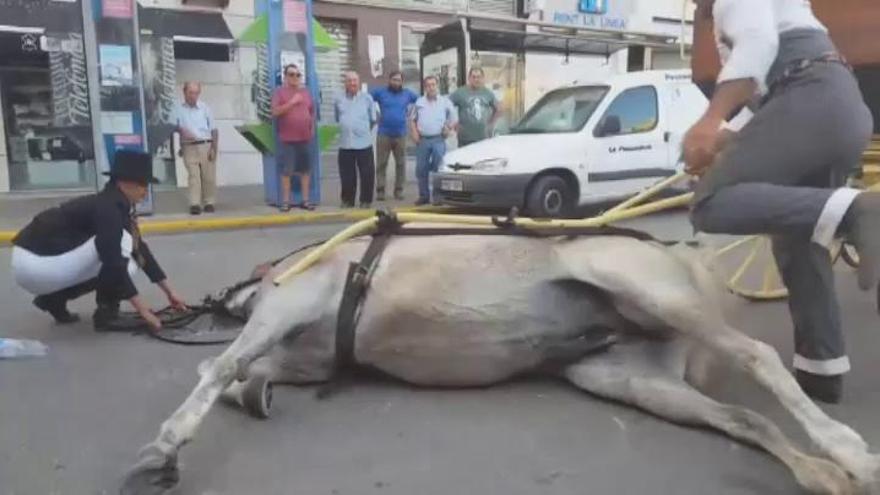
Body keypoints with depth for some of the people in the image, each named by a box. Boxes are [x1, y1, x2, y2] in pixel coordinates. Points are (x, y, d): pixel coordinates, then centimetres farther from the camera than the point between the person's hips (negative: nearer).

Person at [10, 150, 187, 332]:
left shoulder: (115, 205, 9)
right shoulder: (107, 208, -19)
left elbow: (139, 249, 13)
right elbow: (113, 264, -26)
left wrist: (169, 291, 13)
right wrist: (143, 309, -23)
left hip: (44, 260, 9)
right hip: (34, 264, -9)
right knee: (122, 243, -16)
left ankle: (54, 298, 14)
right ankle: (106, 312, -7)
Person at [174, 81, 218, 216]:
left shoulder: (205, 108, 6)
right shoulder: (179, 109, 5)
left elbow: (214, 130, 6)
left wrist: (214, 148, -3)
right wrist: (182, 131, -10)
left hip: (206, 146, 1)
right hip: (189, 147, -1)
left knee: (209, 176, 2)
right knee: (193, 176, -7)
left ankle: (209, 202, 12)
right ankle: (194, 204, -10)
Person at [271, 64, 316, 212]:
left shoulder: (306, 92, 14)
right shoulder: (280, 92, 0)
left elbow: (312, 111, 21)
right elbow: (275, 112, -11)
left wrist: (312, 128, 10)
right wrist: (292, 102, -16)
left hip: (305, 137, 4)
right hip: (287, 138, -4)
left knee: (306, 169, 5)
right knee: (286, 171, -2)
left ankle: (305, 200, 12)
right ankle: (285, 201, 3)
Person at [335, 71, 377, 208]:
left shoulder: (367, 98, 1)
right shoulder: (339, 98, 6)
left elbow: (373, 119, 10)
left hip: (364, 142, -2)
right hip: (345, 143, 2)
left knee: (367, 173, 0)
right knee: (347, 174, 7)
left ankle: (366, 200, 12)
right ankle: (347, 200, 19)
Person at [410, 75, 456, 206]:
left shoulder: (445, 101, 7)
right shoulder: (419, 102, 12)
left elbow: (453, 118, 9)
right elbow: (412, 120, 16)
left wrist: (449, 128, -6)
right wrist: (414, 133, 3)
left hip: (438, 140, -2)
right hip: (422, 140, 2)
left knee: (439, 168, -6)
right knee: (421, 169, 4)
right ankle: (424, 196, 15)